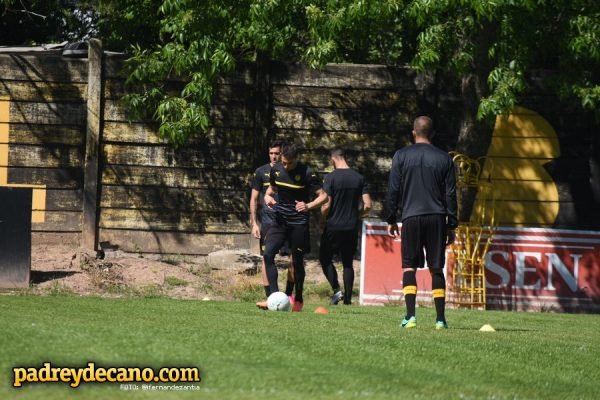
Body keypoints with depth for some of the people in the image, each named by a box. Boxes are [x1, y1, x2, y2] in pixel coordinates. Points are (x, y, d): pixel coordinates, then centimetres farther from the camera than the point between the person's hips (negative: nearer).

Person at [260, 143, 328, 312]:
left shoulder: (306, 173, -13)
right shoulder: (276, 170, 1)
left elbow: (323, 196, -11)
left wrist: (309, 206, -29)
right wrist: (268, 196, -3)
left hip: (299, 223, -4)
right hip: (280, 220, 4)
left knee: (297, 261, 5)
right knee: (268, 254, -16)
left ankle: (298, 299, 24)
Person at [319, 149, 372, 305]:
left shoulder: (330, 178, -11)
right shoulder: (359, 178, 1)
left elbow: (326, 205, -15)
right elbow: (368, 205, -1)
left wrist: (323, 216, 6)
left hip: (333, 226, -4)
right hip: (352, 227, 4)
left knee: (325, 258, 10)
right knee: (348, 263, 13)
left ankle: (336, 290, -7)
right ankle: (348, 298, 8)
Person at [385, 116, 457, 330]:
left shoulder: (401, 156, 2)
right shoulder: (444, 158, 5)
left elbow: (393, 190, 2)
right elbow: (450, 194, 6)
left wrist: (391, 220, 11)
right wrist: (452, 226, 11)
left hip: (411, 217, -1)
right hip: (437, 218, 1)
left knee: (409, 266, 4)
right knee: (436, 268, 5)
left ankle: (410, 316, -9)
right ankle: (440, 318, 2)